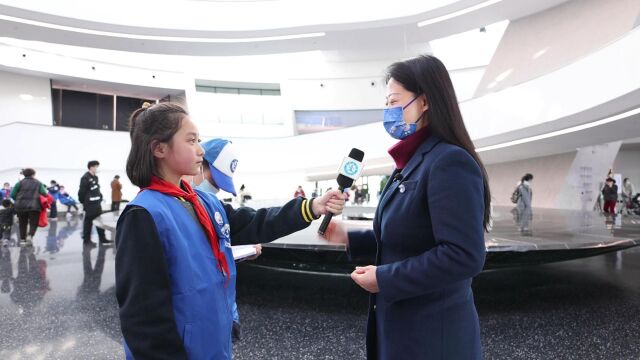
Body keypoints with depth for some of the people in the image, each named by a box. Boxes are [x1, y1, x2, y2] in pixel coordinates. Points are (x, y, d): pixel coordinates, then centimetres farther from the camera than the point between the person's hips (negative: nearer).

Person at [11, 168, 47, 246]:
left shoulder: (20, 183, 4)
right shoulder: (38, 183, 6)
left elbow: (13, 195, 0)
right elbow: (44, 194, -3)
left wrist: (19, 200, 18)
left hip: (21, 206, 1)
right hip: (34, 206, -1)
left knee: (22, 223, 14)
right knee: (34, 223, 4)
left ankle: (22, 239, 15)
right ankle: (30, 235, -19)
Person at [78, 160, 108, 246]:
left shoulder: (95, 177, 13)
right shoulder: (85, 178, -14)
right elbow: (82, 191, -15)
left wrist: (100, 197, 10)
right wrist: (83, 202, -10)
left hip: (97, 203, 9)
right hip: (89, 204, -9)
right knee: (88, 222, 1)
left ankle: (102, 238, 20)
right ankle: (86, 240, 11)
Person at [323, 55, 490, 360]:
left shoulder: (450, 162, -21)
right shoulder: (413, 162, 9)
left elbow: (464, 257, -28)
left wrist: (384, 279, -21)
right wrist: (349, 239, 6)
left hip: (432, 334, -9)